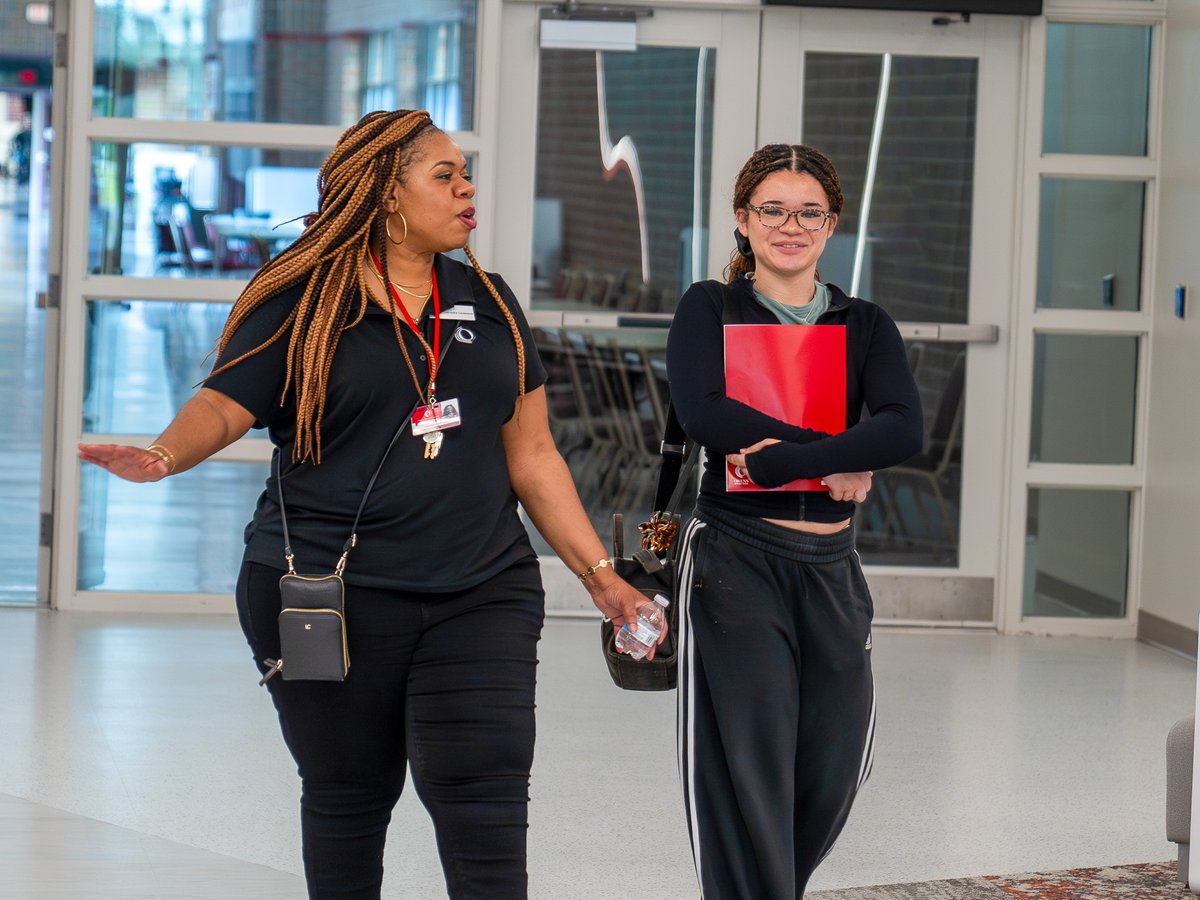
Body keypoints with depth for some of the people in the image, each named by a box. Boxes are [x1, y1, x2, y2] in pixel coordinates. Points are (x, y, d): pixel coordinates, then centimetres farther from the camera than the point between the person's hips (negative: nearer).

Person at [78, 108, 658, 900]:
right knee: (348, 801, 9)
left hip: (480, 595, 2)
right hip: (329, 591, -2)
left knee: (485, 805, -9)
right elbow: (223, 407, -7)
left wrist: (601, 575, 11)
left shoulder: (489, 305, 13)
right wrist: (162, 457, -30)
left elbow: (532, 455, 16)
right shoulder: (302, 301, 0)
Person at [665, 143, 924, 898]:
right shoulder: (710, 309, 2)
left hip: (830, 568, 4)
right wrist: (835, 458, -16)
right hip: (736, 560, -4)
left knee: (830, 779, 8)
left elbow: (905, 430, -10)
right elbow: (704, 413, -16)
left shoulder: (865, 326, 8)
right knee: (748, 776, -6)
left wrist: (780, 459, -20)